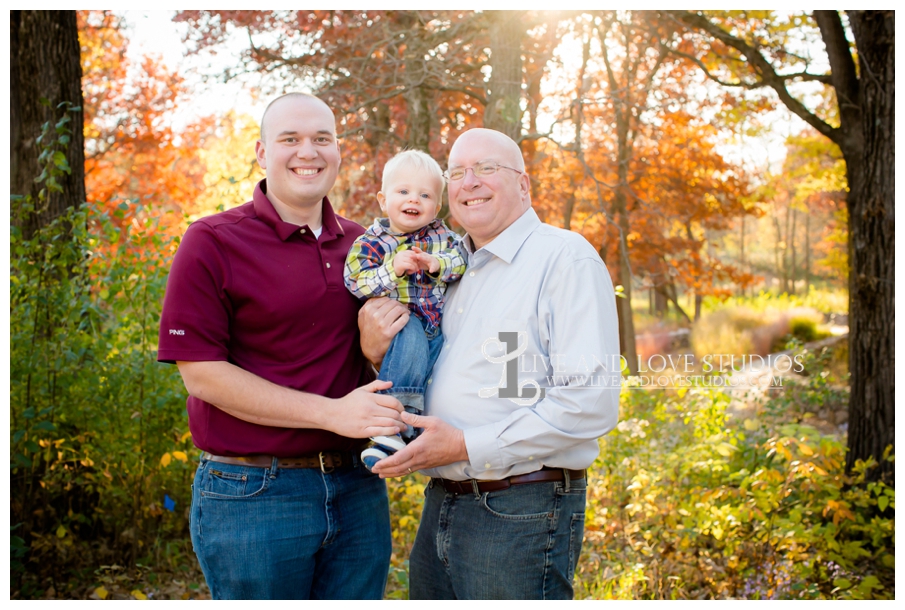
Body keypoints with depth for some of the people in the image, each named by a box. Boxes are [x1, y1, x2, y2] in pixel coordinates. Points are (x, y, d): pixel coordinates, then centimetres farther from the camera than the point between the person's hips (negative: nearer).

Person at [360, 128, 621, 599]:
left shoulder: (565, 257, -10)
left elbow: (591, 402, -20)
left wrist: (467, 447, -20)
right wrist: (377, 351, 1)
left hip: (521, 513, -7)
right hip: (440, 506, 7)